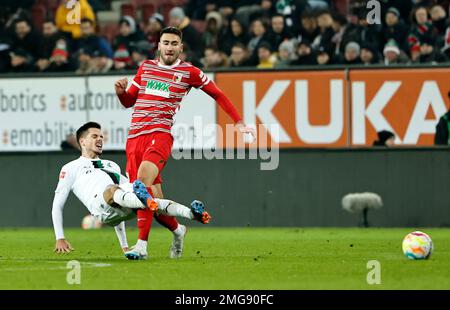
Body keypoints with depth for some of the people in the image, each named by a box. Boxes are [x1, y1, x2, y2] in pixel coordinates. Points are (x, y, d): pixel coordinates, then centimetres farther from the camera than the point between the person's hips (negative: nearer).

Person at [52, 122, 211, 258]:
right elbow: (57, 205, 23)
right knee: (113, 190, -40)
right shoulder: (71, 168, 29)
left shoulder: (112, 165, 43)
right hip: (100, 206, -5)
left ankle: (192, 213, -54)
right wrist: (60, 239, 12)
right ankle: (143, 201, -72)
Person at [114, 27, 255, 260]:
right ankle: (177, 230, 30)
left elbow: (218, 94, 18)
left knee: (143, 178, -30)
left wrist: (238, 122, 14)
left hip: (161, 134, -4)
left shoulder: (189, 72, 7)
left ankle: (142, 243, -32)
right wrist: (121, 91, 3)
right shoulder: (145, 68, 18)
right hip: (135, 136, 4)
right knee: (152, 198, 0)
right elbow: (129, 101, 25)